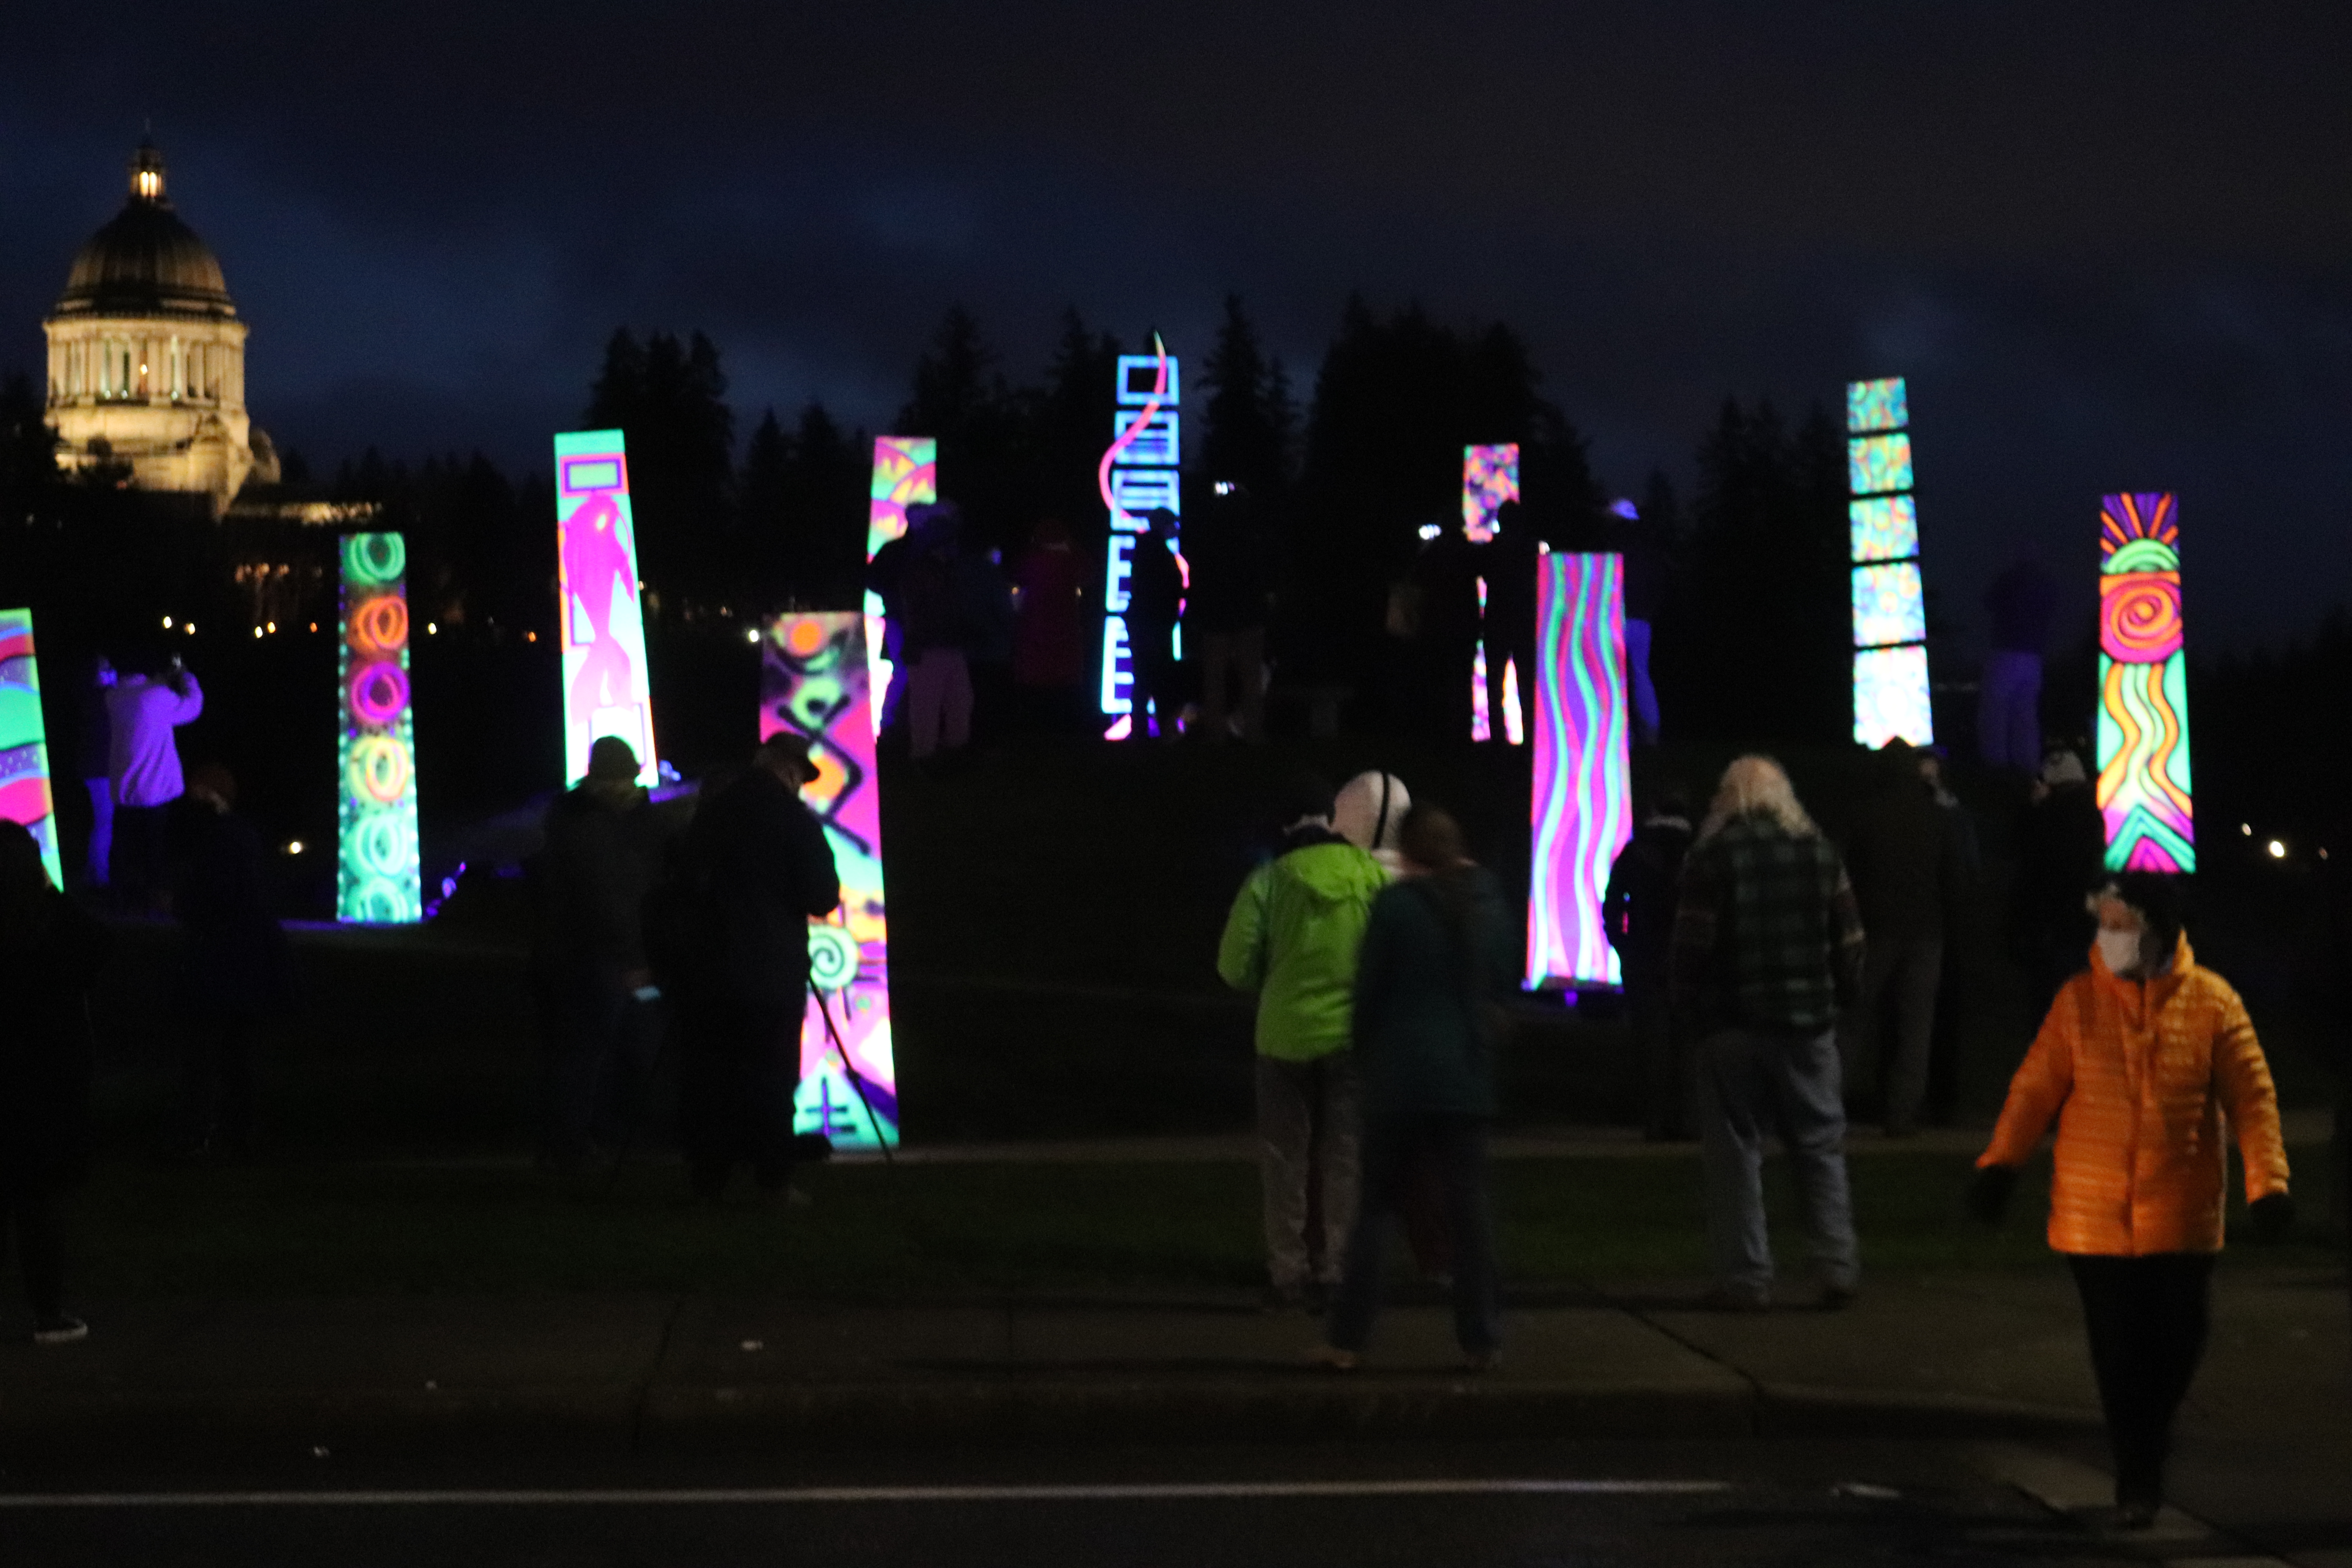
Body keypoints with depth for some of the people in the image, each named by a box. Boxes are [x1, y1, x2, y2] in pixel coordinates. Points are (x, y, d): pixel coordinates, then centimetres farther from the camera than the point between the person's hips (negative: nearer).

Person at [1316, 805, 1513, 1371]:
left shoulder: (1395, 906, -8)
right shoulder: (1487, 905, 3)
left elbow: (1370, 989, -4)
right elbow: (1504, 982, 12)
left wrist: (1367, 1052, 10)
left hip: (1399, 1075, -3)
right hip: (1466, 1076, 3)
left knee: (1376, 1203, 4)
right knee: (1469, 1207, 5)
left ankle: (1349, 1338, 2)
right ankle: (1480, 1341, 3)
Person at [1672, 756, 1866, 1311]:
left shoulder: (1712, 856, -6)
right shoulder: (1819, 851, 5)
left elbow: (1692, 945, -9)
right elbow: (1849, 938, 5)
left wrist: (1687, 1010, 3)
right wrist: (1842, 997, 15)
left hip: (1732, 1026, -3)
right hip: (1807, 1025, 3)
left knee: (1735, 1151, 4)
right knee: (1821, 1146, 11)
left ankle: (1746, 1277, 2)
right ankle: (1838, 1266, 7)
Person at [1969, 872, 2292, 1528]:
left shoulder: (2212, 1004, -4)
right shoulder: (2079, 1002, -2)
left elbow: (2252, 1097, -3)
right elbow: (2036, 1088, -2)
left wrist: (2267, 1181, -10)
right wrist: (2000, 1163, -9)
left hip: (2181, 1219, 0)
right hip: (2096, 1220, 0)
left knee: (2178, 1342, 7)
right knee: (2119, 1352, 2)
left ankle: (2148, 1442, 35)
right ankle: (2137, 1479, 15)